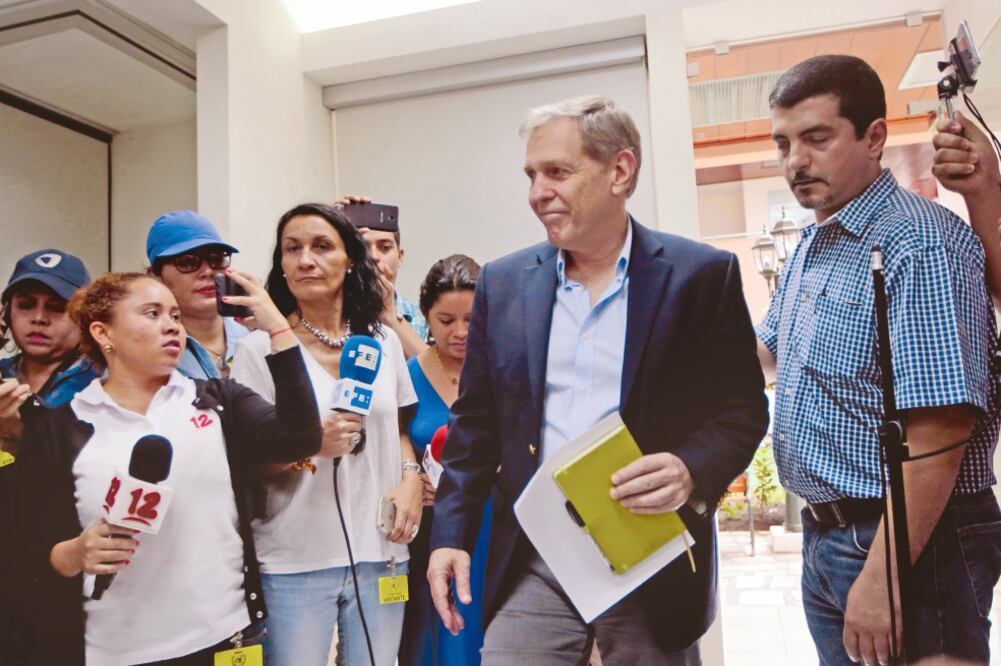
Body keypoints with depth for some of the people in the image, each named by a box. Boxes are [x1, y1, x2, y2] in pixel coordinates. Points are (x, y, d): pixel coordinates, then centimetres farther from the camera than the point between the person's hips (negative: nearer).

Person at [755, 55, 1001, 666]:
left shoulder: (919, 242, -19)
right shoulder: (811, 248, 9)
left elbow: (938, 432, -25)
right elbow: (773, 351, 25)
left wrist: (881, 579, -25)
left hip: (908, 544, -9)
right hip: (825, 537, 9)